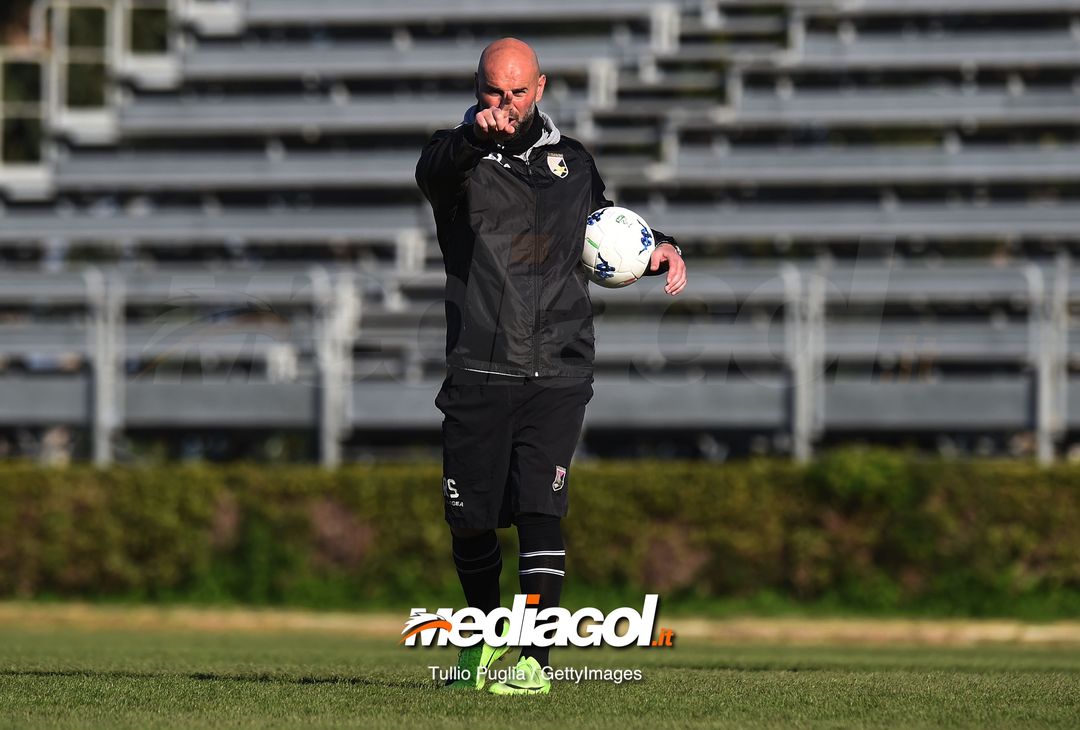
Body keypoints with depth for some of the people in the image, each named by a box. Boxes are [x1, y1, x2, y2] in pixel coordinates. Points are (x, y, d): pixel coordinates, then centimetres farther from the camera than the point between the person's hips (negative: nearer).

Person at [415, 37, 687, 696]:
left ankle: (535, 657, -12)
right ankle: (488, 626, 30)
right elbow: (433, 169, -24)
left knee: (540, 508, -13)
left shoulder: (571, 160, 14)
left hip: (558, 374, 1)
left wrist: (660, 249, 12)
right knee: (471, 519, 3)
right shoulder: (461, 156, 2)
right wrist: (477, 132, -46)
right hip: (479, 372, -1)